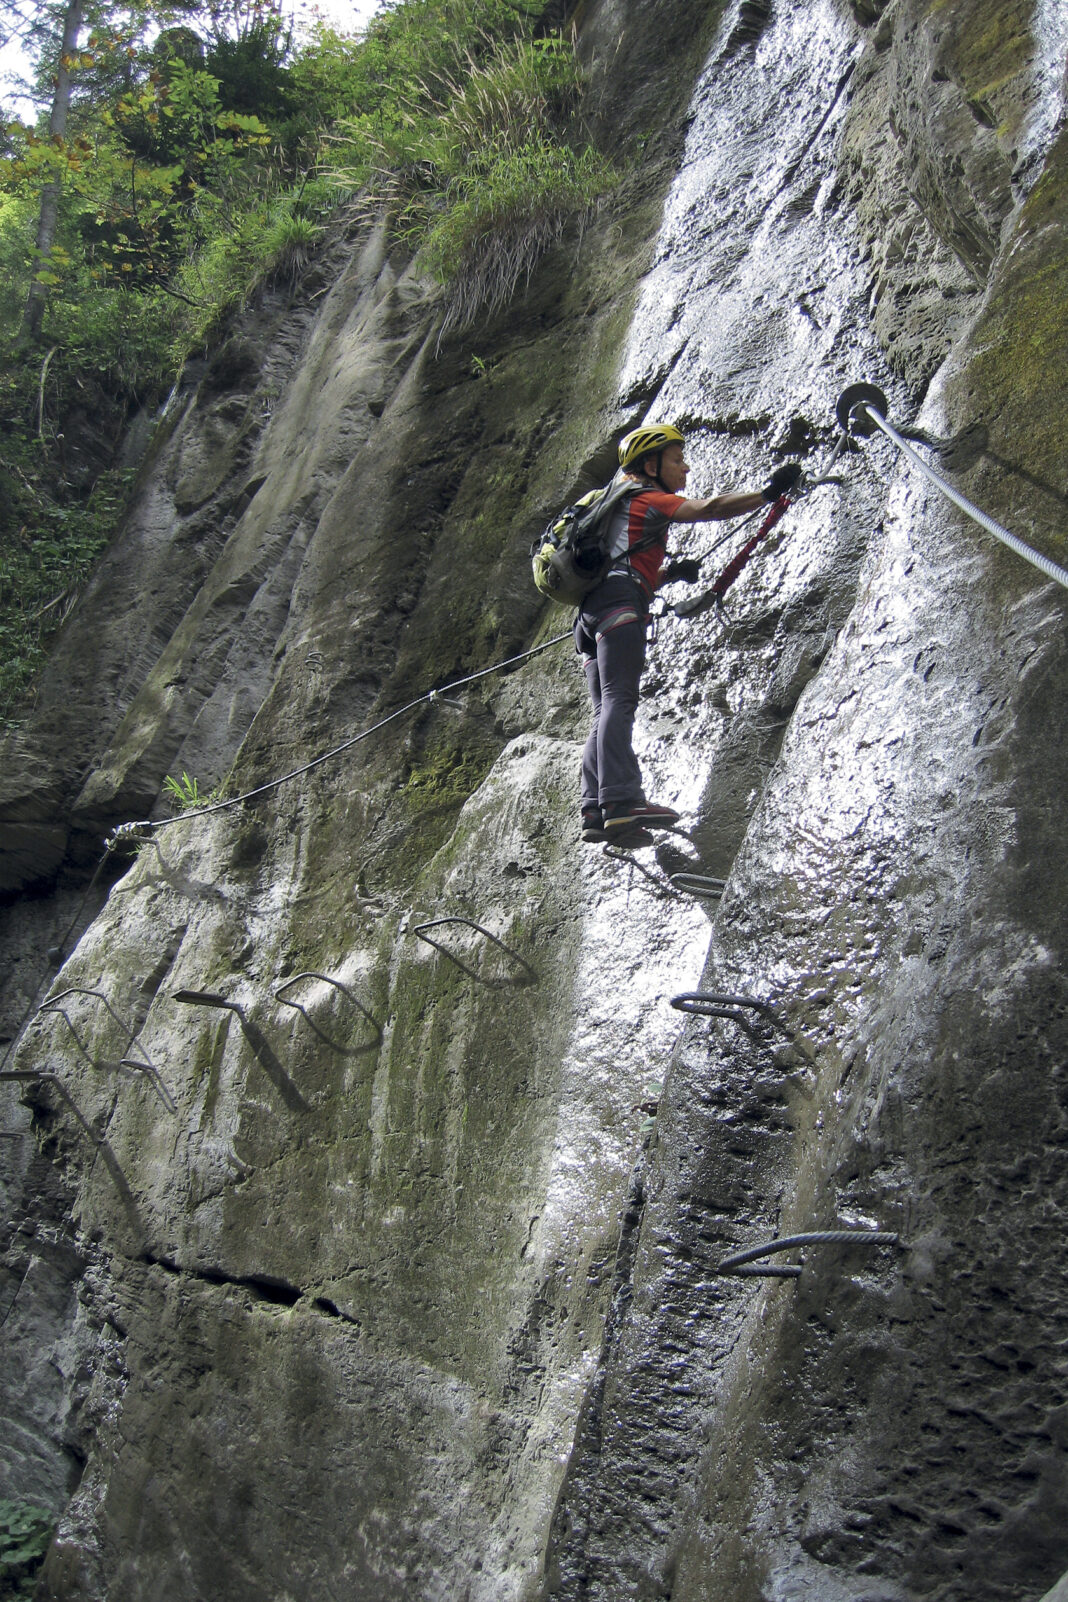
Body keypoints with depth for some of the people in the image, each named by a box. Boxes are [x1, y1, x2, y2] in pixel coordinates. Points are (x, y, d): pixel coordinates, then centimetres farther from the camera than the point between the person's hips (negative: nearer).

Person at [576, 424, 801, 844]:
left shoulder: (625, 508, 35)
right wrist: (769, 493, -5)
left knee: (607, 711, 0)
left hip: (592, 610, 9)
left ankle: (596, 811, -12)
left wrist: (670, 572, 25)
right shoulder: (650, 500, 8)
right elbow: (709, 508, -6)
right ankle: (621, 801, -37)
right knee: (619, 700, -23)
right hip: (619, 603, -9)